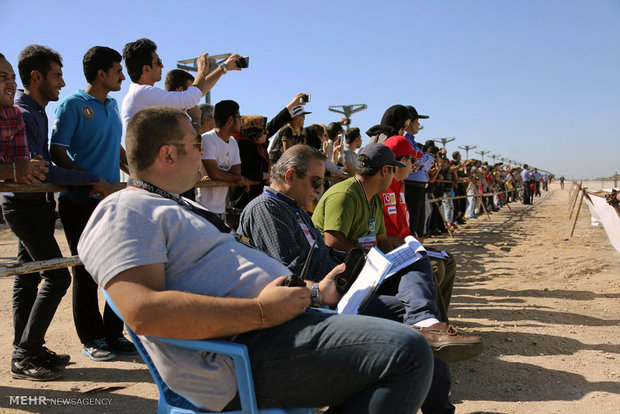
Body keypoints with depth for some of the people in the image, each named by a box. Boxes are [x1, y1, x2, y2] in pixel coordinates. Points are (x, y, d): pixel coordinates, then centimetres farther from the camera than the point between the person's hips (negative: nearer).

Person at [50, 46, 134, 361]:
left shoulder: (112, 105, 14)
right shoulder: (72, 104, -7)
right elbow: (58, 154, -11)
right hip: (80, 202, -6)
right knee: (87, 271, 3)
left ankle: (114, 334, 20)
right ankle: (91, 338, 16)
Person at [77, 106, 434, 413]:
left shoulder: (181, 207, 25)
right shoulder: (124, 212, -8)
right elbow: (144, 311, -25)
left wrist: (314, 292, 22)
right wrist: (262, 311, -24)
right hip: (238, 360, -11)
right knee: (407, 352, -21)